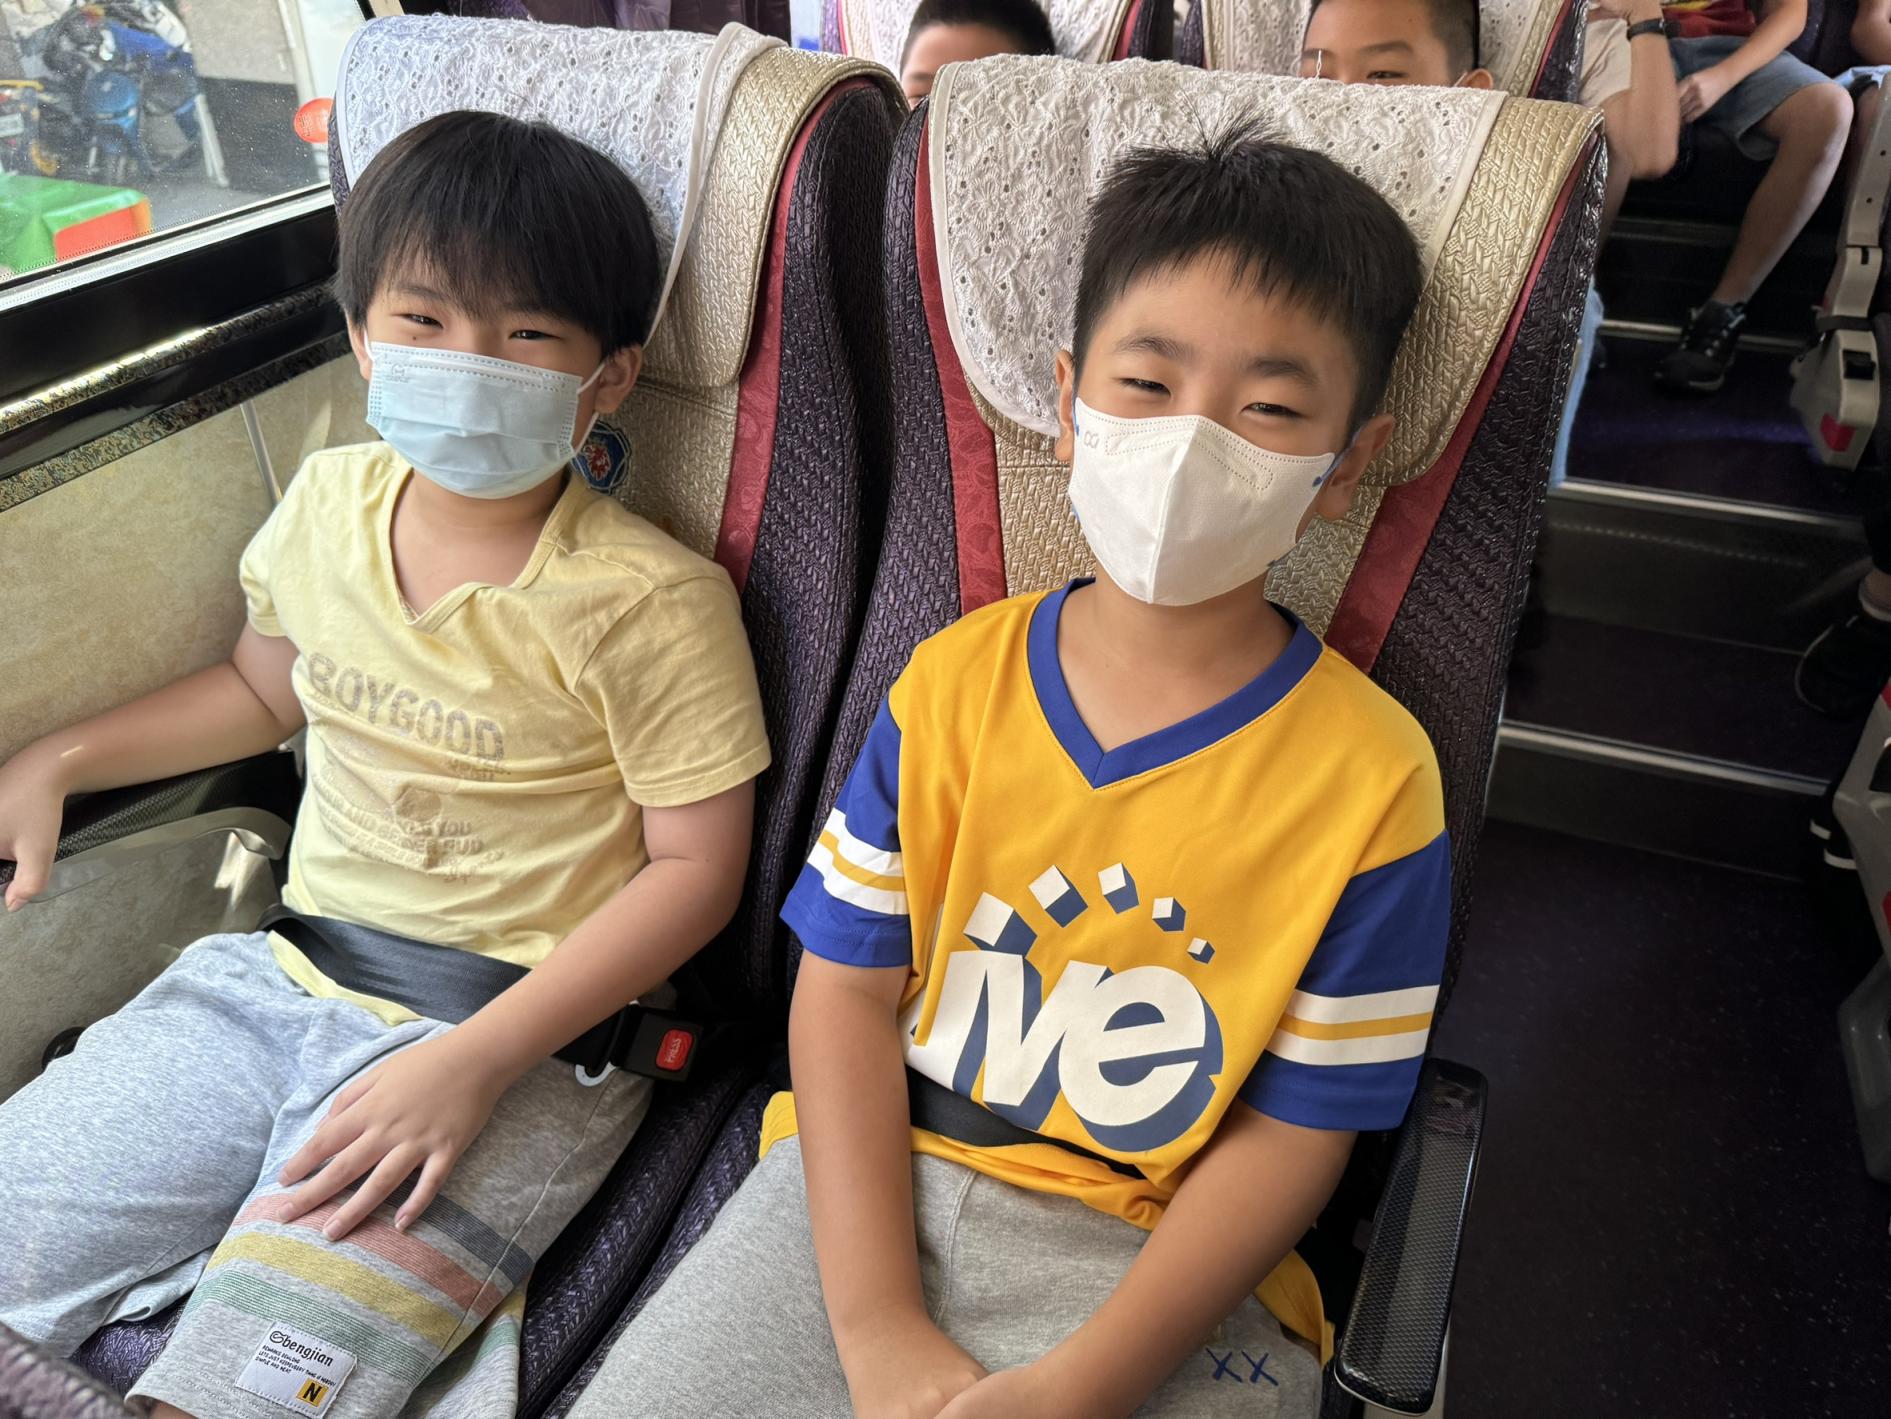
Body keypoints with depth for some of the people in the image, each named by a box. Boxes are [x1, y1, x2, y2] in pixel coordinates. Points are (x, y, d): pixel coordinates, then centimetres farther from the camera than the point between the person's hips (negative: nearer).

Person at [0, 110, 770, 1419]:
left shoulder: (648, 601, -15)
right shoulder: (330, 501, 5)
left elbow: (696, 866, -14)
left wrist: (477, 1062, -20)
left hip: (518, 1029, -6)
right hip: (281, 977, 7)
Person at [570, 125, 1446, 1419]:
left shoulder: (1371, 779, -10)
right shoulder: (952, 684, -3)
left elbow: (1297, 1131, -7)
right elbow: (848, 986, -4)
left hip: (1157, 1262, -1)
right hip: (876, 1180, 2)